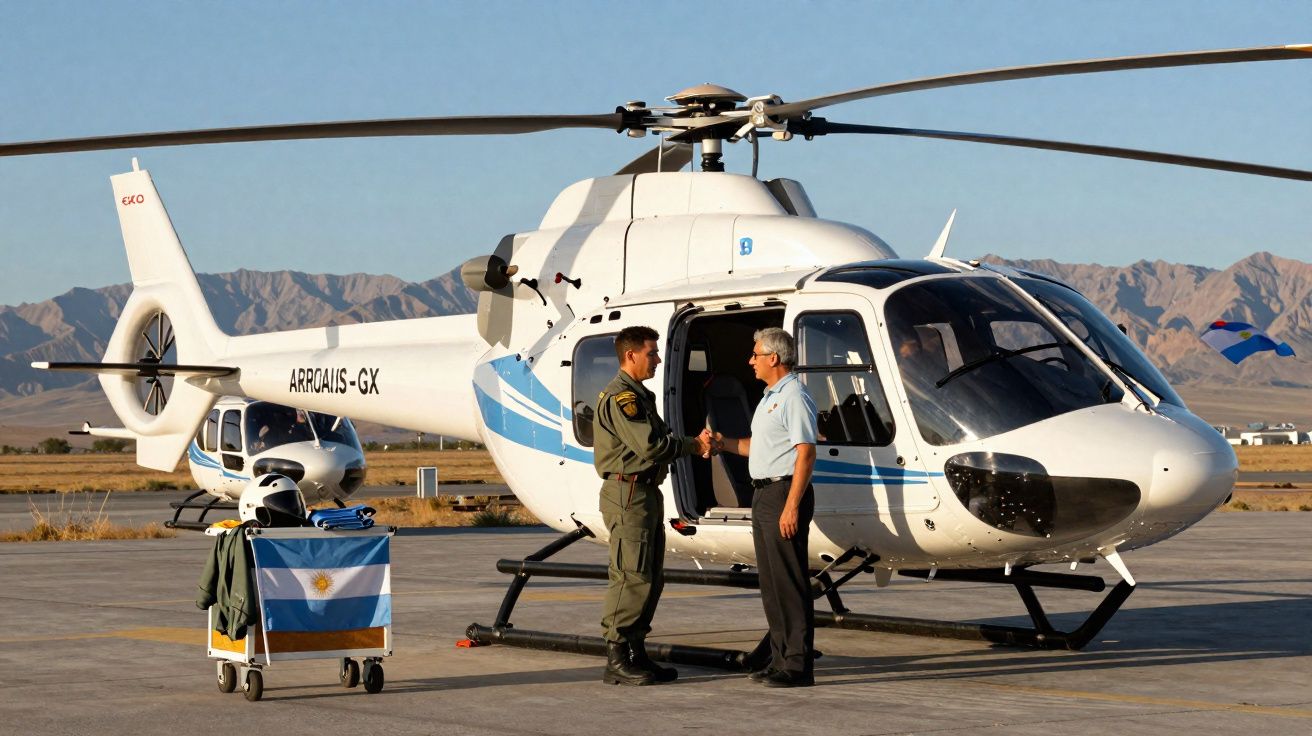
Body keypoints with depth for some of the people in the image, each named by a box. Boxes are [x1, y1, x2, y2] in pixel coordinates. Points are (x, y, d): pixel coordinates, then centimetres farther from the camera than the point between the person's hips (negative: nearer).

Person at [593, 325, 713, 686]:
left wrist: (695, 442, -3)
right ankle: (616, 661, -10)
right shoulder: (620, 397, -13)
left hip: (647, 493, 11)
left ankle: (636, 653, 17)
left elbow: (661, 440, 15)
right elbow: (649, 445, -21)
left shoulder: (640, 396, 21)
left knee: (650, 578, 12)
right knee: (631, 577, -11)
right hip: (627, 492, -11)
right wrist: (692, 445, -7)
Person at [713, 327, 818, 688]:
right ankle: (780, 659, 18)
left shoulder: (794, 398, -12)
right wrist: (725, 443, 20)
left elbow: (805, 453, -18)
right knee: (771, 581, 12)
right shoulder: (770, 398, 19)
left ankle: (797, 665, -8)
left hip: (784, 494, -10)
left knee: (789, 580, -9)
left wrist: (791, 506, -23)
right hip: (764, 493, 10)